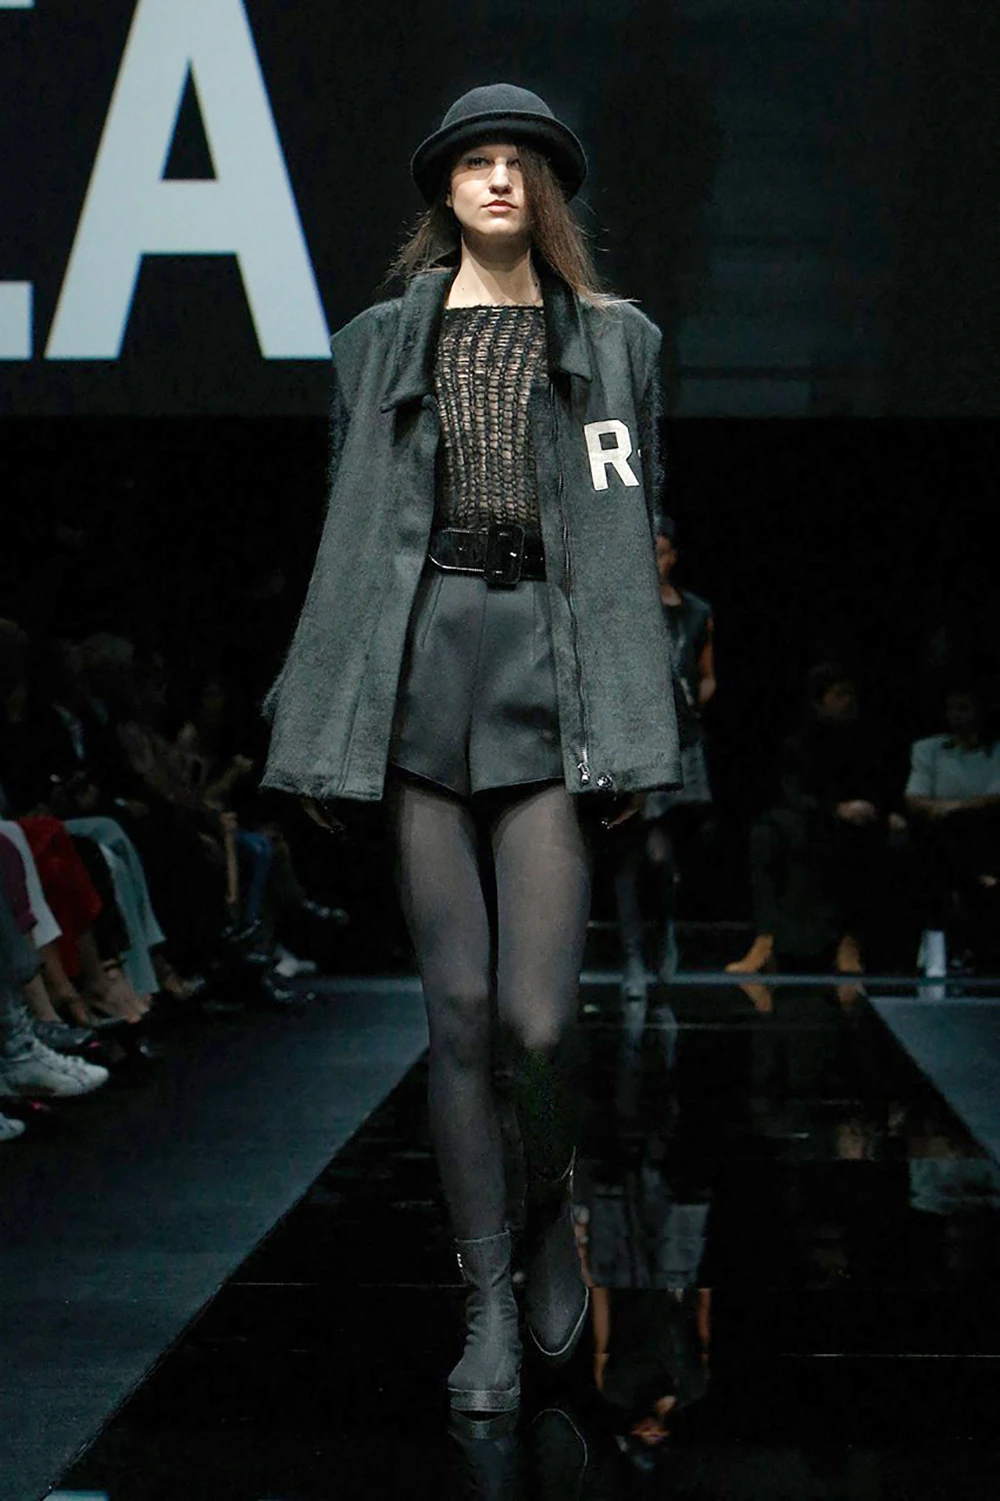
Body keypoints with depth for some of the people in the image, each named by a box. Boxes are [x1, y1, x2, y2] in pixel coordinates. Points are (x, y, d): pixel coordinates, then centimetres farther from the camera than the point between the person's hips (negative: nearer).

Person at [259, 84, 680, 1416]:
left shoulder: (613, 341, 11)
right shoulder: (383, 344, 13)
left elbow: (636, 537, 9)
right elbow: (349, 537, 13)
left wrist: (628, 730, 2)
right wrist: (327, 728, 7)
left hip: (550, 680, -1)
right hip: (421, 678, 1)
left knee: (537, 1017, -10)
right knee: (458, 1009, 1)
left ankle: (551, 1210, 22)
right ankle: (490, 1303, 12)